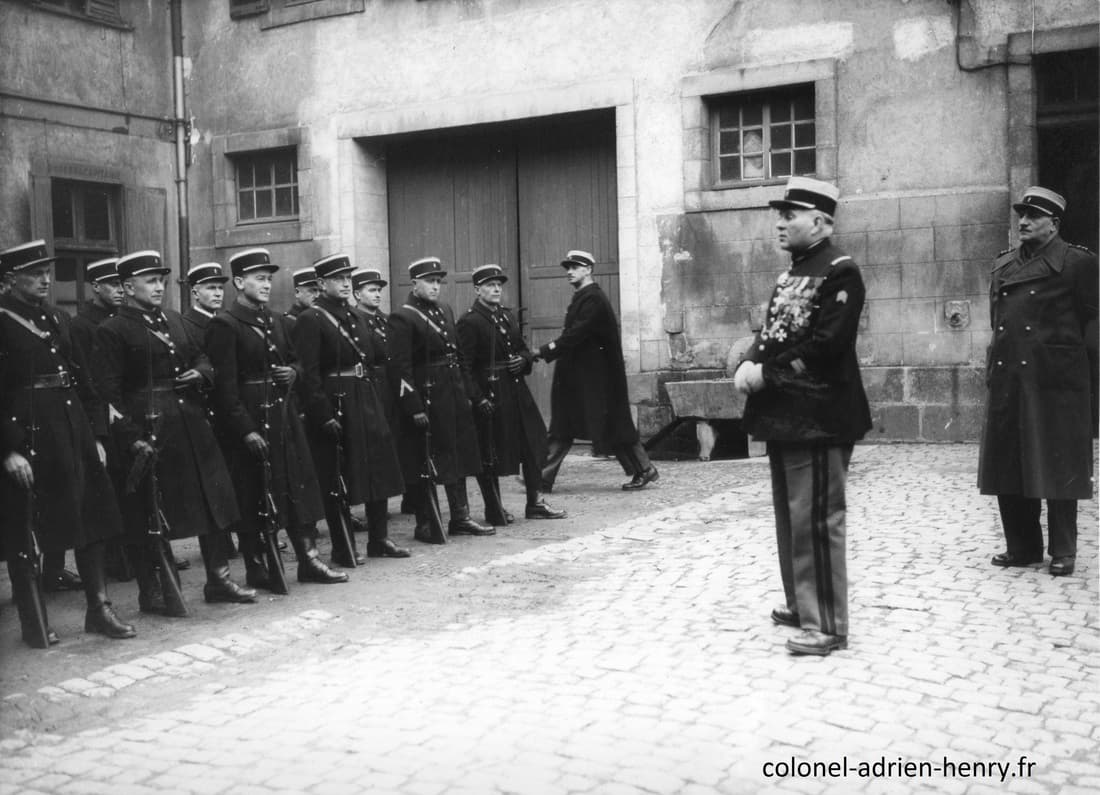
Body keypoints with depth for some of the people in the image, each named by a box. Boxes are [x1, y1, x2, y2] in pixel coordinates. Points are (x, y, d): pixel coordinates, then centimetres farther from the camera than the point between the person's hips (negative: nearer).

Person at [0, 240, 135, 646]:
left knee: (92, 524, 10)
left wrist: (94, 436, 10)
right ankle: (34, 624, 13)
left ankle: (99, 609, 20)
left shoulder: (59, 320, 13)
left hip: (73, 434, 7)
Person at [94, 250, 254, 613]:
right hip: (149, 430, -7)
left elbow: (201, 357, 25)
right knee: (147, 517, 2)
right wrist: (133, 439, -18)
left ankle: (218, 579, 21)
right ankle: (150, 592, 14)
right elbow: (109, 392, -12)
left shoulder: (174, 320, 14)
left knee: (213, 501, 10)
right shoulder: (111, 331, -7)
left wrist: (201, 373, 1)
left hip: (193, 426, 7)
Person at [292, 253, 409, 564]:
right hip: (336, 406, -8)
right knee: (338, 481, 0)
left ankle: (379, 540, 24)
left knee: (379, 472, 13)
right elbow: (309, 374, -16)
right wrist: (325, 415, -21)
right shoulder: (310, 320, -10)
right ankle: (343, 549, 10)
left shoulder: (354, 317, 14)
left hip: (367, 404, 8)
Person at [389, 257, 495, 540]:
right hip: (425, 397, -8)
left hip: (453, 393, 8)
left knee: (459, 455, 13)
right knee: (422, 463, 1)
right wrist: (414, 408, -20)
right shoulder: (402, 317, -12)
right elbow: (401, 367, -16)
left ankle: (460, 518, 22)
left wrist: (465, 393, 11)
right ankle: (424, 524, 11)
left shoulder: (445, 310, 12)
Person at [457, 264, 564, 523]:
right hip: (490, 393, -8)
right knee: (490, 454, 2)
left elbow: (523, 347, 23)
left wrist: (523, 360, 0)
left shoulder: (507, 315, 13)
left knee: (533, 443, 7)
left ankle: (535, 503, 16)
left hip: (517, 389, 8)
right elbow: (466, 365, -15)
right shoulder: (469, 322, -11)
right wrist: (479, 399, -20)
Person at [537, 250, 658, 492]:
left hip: (593, 376, -10)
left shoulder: (593, 299, -16)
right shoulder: (581, 298, 14)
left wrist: (544, 351, -25)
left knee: (610, 425, -2)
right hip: (576, 374, 10)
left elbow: (576, 335, -24)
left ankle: (644, 470, 9)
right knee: (562, 428, 7)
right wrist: (549, 350, 2)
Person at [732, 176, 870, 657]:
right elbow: (772, 332, 17)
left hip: (818, 415, -10)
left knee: (815, 519, -6)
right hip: (783, 414, 10)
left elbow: (825, 346, -20)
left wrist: (766, 374, -16)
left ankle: (826, 625, 0)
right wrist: (749, 363, -3)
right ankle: (802, 604, 30)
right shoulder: (792, 272, 17)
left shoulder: (839, 271, -12)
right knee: (790, 515, 17)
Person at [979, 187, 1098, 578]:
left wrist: (1066, 352, -2)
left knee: (1057, 469, 1)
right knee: (1007, 467, 8)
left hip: (1054, 380, -5)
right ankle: (1022, 546, 20)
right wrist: (998, 362, 13)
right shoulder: (1003, 264, 14)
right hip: (1006, 379, 6)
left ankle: (1063, 552, 12)